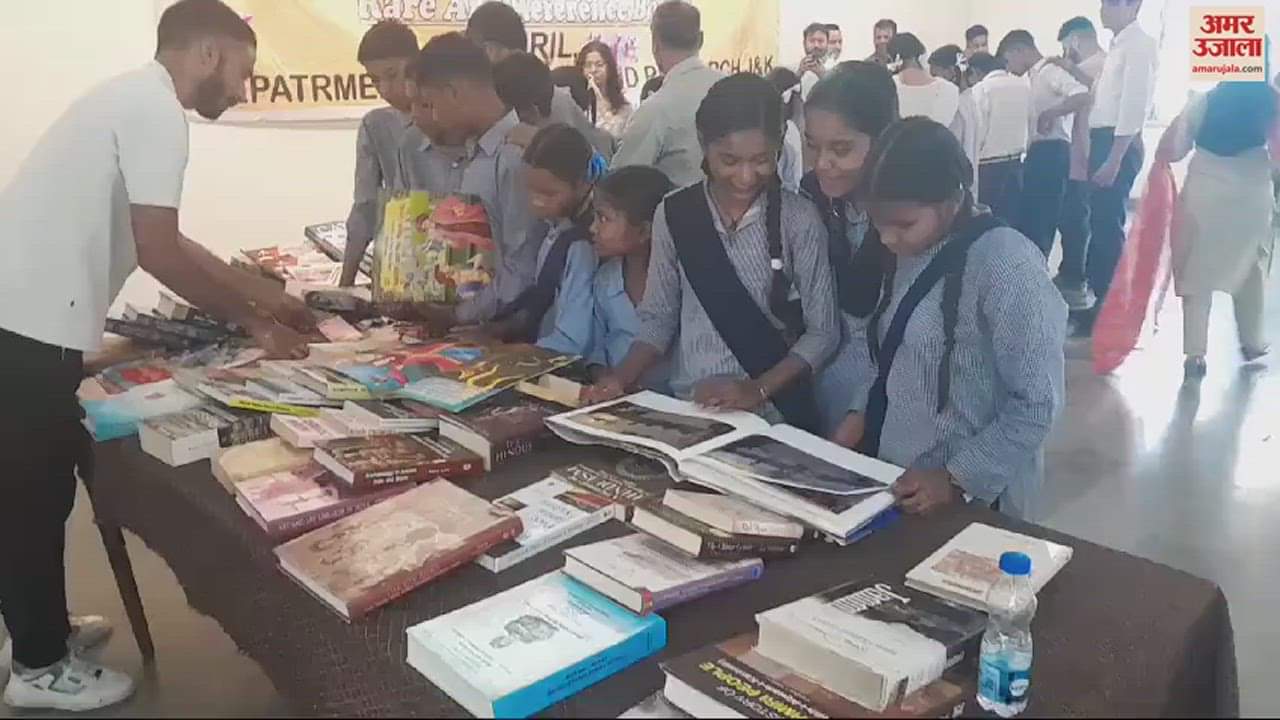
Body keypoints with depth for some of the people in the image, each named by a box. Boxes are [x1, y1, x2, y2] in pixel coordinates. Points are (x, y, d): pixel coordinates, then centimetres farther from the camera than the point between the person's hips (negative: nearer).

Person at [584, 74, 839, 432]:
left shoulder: (799, 218, -4)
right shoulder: (673, 214, 1)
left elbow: (823, 331, -3)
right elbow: (659, 318, 7)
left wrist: (758, 389, -14)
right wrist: (622, 377, -9)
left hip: (776, 414, -1)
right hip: (687, 409, 1)